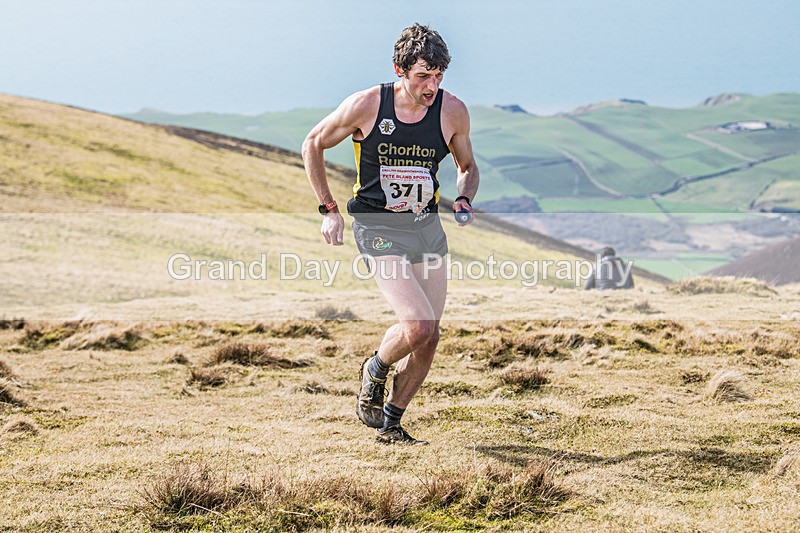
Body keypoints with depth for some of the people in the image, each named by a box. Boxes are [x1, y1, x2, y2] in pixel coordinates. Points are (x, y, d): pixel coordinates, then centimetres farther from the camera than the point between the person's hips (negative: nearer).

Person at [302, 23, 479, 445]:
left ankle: (390, 424, 23)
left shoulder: (453, 112, -6)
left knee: (428, 339, 3)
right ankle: (375, 371, 13)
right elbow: (313, 145, 2)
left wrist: (464, 200, -7)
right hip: (378, 226, -4)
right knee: (419, 325, -20)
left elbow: (467, 166, 14)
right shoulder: (365, 106, -14)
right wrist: (329, 209, -1)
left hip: (427, 226, 4)